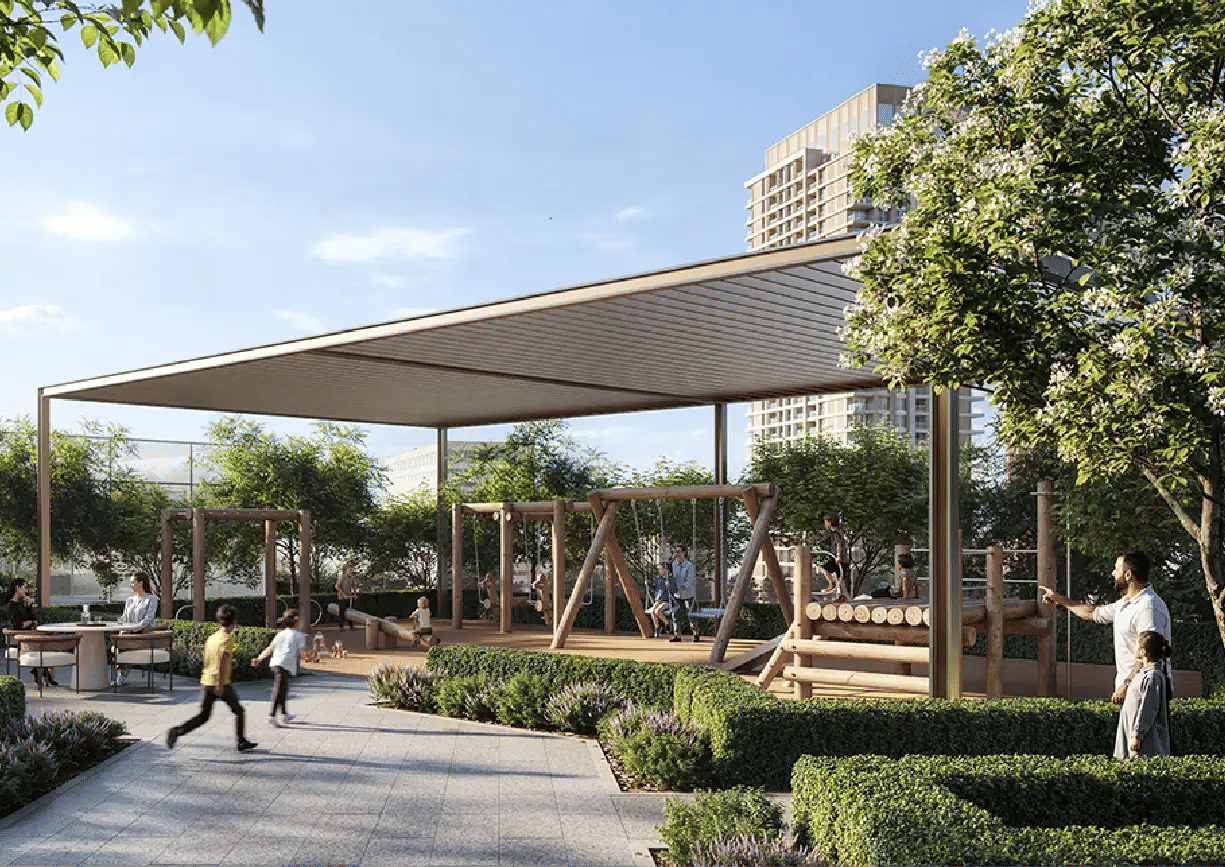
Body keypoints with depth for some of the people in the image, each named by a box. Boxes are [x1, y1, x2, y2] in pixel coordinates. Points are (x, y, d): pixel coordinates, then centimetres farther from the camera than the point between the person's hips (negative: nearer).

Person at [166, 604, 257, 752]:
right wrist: (220, 685, -23)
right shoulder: (228, 638, -11)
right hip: (222, 683, -6)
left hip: (206, 681, 6)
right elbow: (222, 660, -22)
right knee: (239, 711, 11)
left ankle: (177, 731, -11)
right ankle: (242, 742, 15)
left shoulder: (212, 637, 12)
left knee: (203, 716, 8)